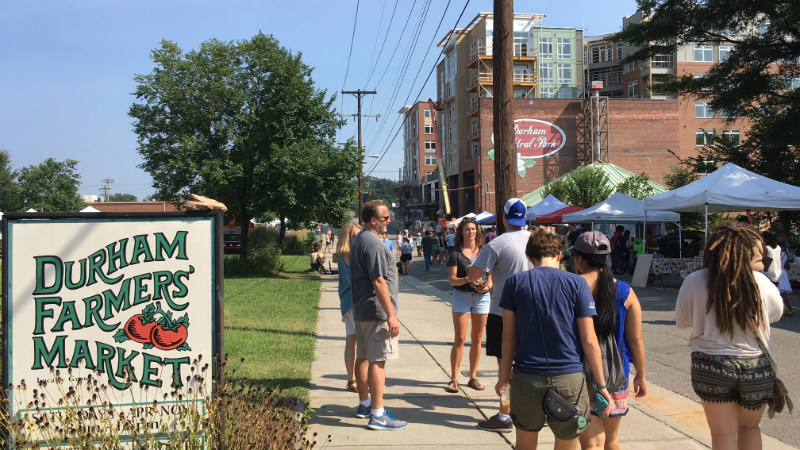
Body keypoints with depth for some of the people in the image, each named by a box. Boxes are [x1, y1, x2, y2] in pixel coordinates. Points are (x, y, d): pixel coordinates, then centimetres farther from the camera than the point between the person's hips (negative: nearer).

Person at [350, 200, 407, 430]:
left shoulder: (358, 240, 15)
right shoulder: (373, 244, -18)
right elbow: (378, 282, -23)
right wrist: (391, 315, -22)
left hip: (360, 310, 10)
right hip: (376, 311, -10)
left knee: (363, 357, 16)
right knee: (378, 361, -8)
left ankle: (364, 404, 28)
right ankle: (377, 414, -6)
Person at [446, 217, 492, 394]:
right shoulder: (456, 253, 0)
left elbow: (491, 274, 10)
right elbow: (452, 280, -5)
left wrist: (488, 285, -11)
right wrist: (467, 280, -23)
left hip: (482, 296, 3)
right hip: (461, 296, -3)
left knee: (477, 338, 8)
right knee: (460, 339, -4)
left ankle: (473, 377, 19)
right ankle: (454, 378, 4)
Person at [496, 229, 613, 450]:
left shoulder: (514, 282, 0)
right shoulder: (577, 284, -3)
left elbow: (508, 337, 2)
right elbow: (589, 340, -4)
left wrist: (504, 375, 13)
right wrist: (601, 385, 3)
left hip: (526, 380, 1)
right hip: (568, 380, -1)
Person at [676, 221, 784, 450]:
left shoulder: (694, 282, -11)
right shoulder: (759, 281, -9)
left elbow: (682, 321, 1)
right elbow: (776, 313, 11)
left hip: (711, 365, -1)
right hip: (756, 366, 1)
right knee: (750, 426, 23)